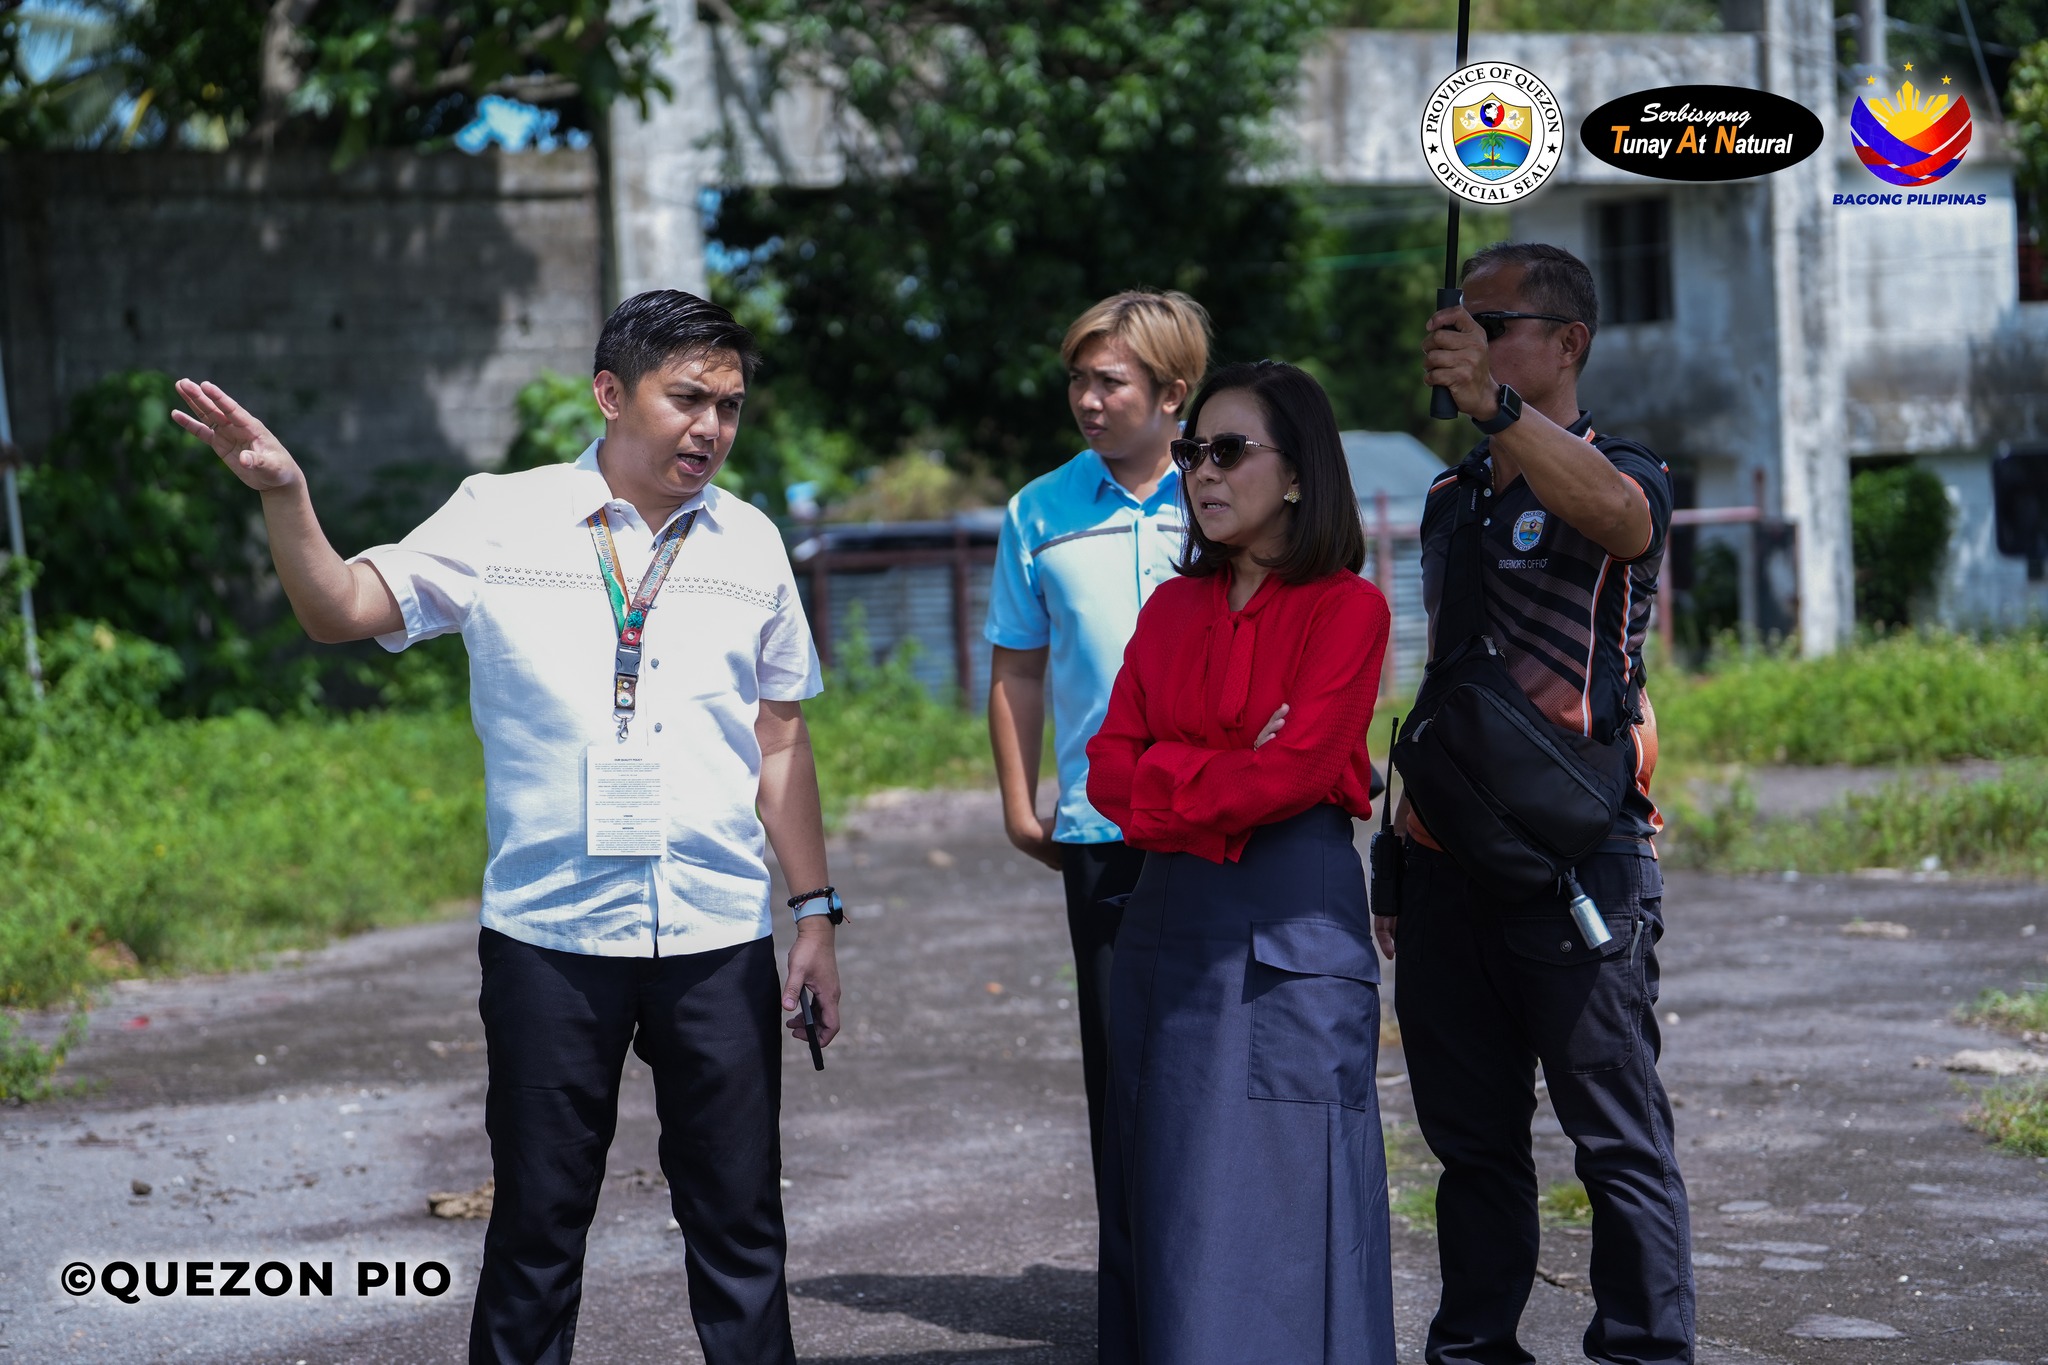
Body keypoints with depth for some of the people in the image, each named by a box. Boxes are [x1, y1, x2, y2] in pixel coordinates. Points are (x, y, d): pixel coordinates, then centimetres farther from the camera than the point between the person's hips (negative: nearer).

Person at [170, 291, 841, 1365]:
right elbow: (342, 612, -4)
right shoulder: (501, 521, 0)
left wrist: (815, 913, 10)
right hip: (549, 937, -2)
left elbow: (780, 741, 13)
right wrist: (285, 498, -21)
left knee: (739, 1219, 6)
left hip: (719, 939, 2)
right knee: (537, 1223, 5)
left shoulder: (748, 543, 8)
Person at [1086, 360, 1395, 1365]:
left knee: (1276, 1198, -3)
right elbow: (1110, 765, 6)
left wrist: (1169, 787, -3)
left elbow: (1293, 771, -15)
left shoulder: (1347, 607, -5)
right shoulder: (1172, 608, 13)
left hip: (1292, 917, -6)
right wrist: (1224, 772, -10)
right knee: (1169, 1195, 8)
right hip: (1169, 915, 6)